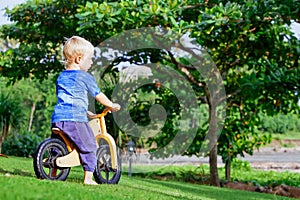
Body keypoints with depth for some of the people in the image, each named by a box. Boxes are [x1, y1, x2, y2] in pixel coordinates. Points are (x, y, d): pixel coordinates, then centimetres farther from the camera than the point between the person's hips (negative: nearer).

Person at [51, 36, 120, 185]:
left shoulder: (61, 76, 19)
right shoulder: (84, 77, -2)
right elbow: (98, 95, 4)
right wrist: (112, 106, 21)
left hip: (57, 118, 7)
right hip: (75, 118, -7)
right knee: (89, 147, 1)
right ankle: (88, 177, -3)